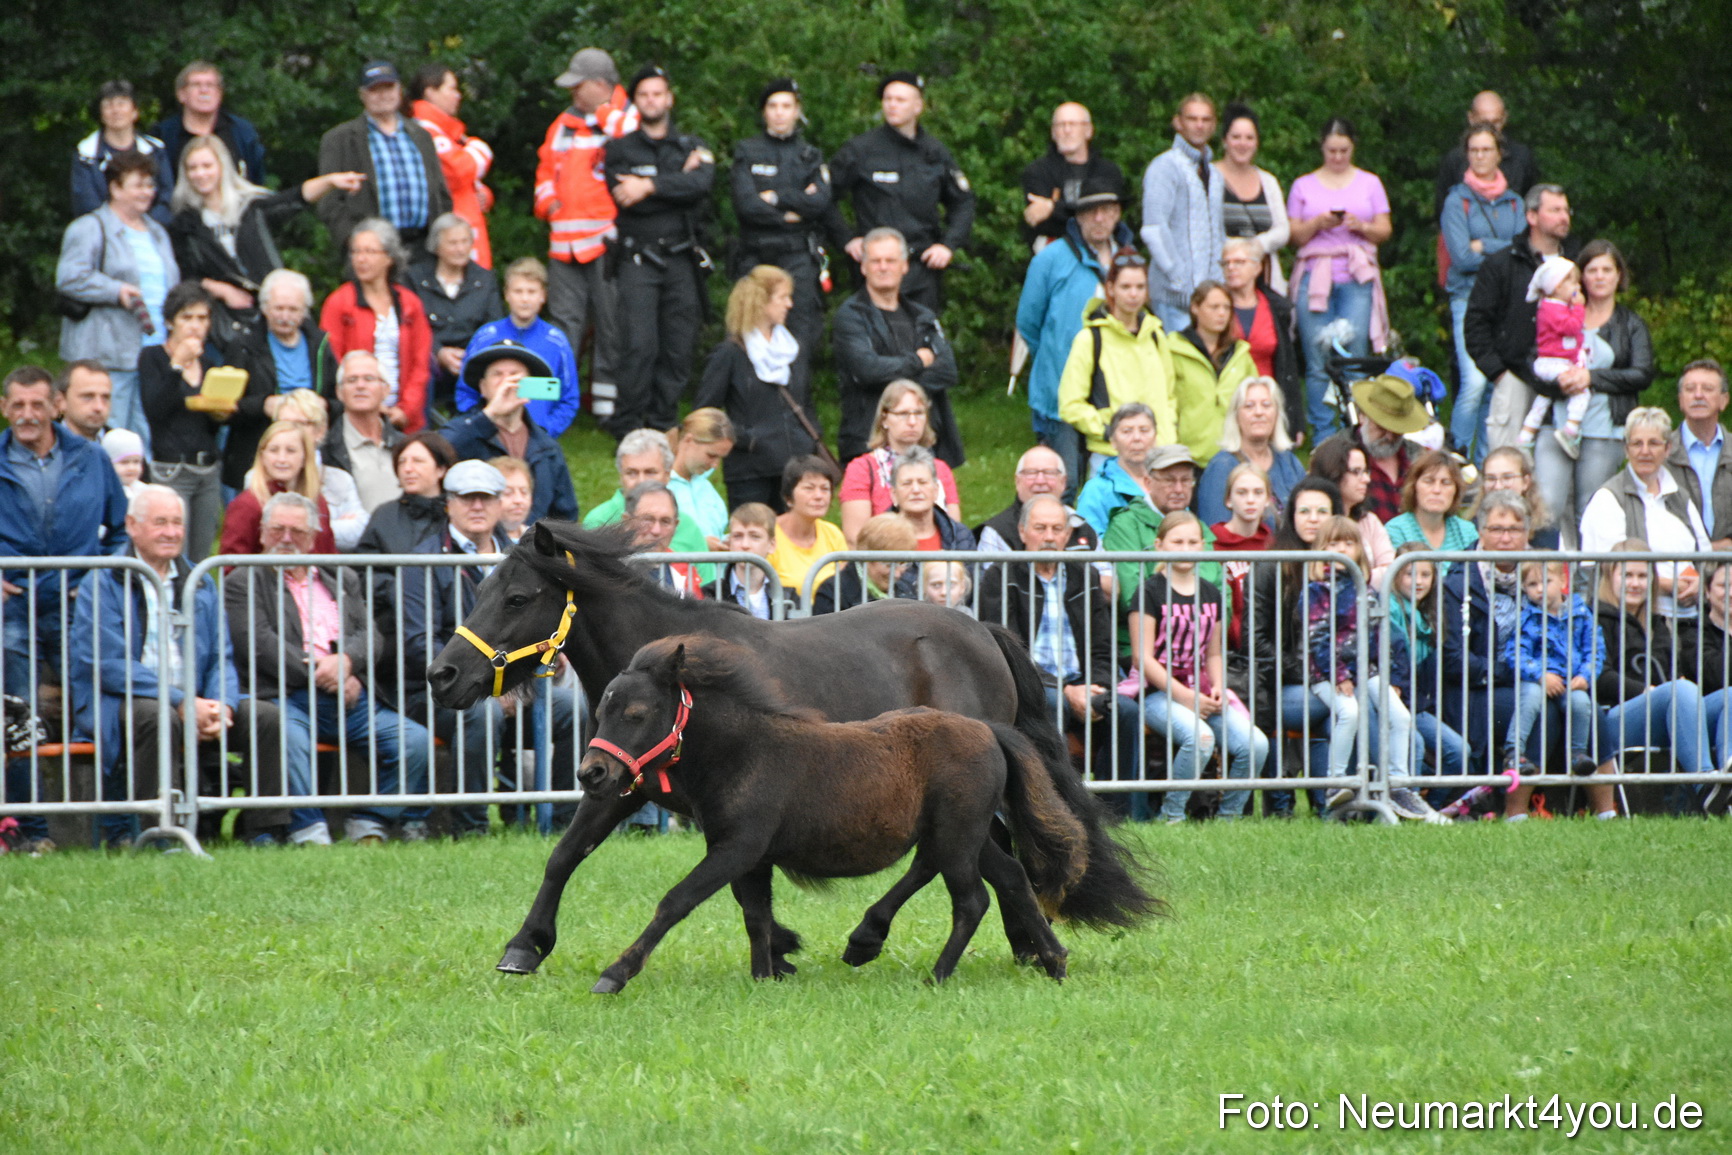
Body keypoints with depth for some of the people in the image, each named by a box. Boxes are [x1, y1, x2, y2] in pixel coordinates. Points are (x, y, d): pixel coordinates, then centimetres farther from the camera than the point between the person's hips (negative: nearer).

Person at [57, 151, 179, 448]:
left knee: (148, 439, 4)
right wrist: (117, 291, -18)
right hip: (108, 357, -7)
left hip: (156, 354, 7)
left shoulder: (157, 234, 23)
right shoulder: (91, 229, -2)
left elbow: (172, 287, 31)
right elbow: (69, 279, -14)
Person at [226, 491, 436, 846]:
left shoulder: (342, 580, 27)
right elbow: (259, 644, -3)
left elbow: (372, 637, 14)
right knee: (288, 738, -40)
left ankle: (368, 823, -6)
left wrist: (345, 661, -10)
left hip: (350, 696, 4)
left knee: (416, 739, -18)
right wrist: (318, 673, -9)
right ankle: (308, 830, -32)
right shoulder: (244, 583, 13)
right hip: (286, 697, -4)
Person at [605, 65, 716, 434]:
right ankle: (627, 429, -8)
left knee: (679, 349, -1)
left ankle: (663, 426, 7)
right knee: (639, 346, -14)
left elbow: (701, 184, -8)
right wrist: (679, 180, -4)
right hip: (638, 261, -2)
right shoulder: (620, 149, 9)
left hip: (682, 261, 2)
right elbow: (625, 198, -8)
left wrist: (650, 186, -13)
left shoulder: (693, 147, 13)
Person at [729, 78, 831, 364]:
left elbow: (821, 203, -3)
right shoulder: (747, 152, 10)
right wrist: (792, 213, -4)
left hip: (798, 257, 0)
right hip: (757, 257, 0)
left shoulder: (810, 155, 14)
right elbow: (746, 204, -5)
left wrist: (776, 198, -5)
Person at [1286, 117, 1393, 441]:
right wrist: (1317, 224, -9)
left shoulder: (1369, 184, 15)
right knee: (1318, 362, -6)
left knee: (1355, 356, -10)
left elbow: (1385, 230, 11)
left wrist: (1362, 226, -9)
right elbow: (1294, 235, 10)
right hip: (1314, 277, 0)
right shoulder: (1303, 186, 15)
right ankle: (1323, 437, -2)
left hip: (1356, 279, 0)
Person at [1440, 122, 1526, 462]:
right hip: (1469, 297, -4)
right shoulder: (1457, 200, 1)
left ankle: (1486, 462, 9)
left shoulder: (1513, 201, 13)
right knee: (1474, 381, -18)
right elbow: (1462, 256, -8)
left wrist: (1484, 247, -7)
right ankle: (1456, 455, -7)